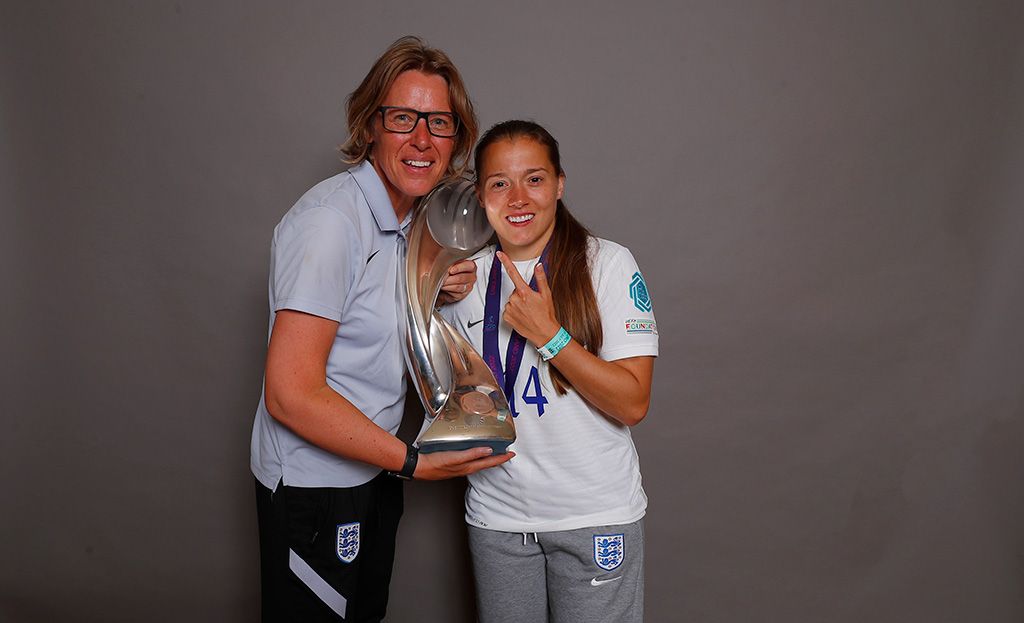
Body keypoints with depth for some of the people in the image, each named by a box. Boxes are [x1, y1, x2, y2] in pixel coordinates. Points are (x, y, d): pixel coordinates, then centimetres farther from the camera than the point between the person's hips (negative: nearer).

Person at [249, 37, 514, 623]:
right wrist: (415, 461, -21)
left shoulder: (411, 215, 4)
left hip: (373, 469, 8)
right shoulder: (329, 220, -24)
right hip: (315, 483, -8)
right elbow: (290, 394, -27)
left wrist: (437, 289, -6)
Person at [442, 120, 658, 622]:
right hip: (496, 516, 4)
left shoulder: (608, 264, -11)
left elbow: (632, 403, -14)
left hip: (596, 516, -3)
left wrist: (549, 335, -23)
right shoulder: (468, 277, 2)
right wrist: (435, 306, -5)